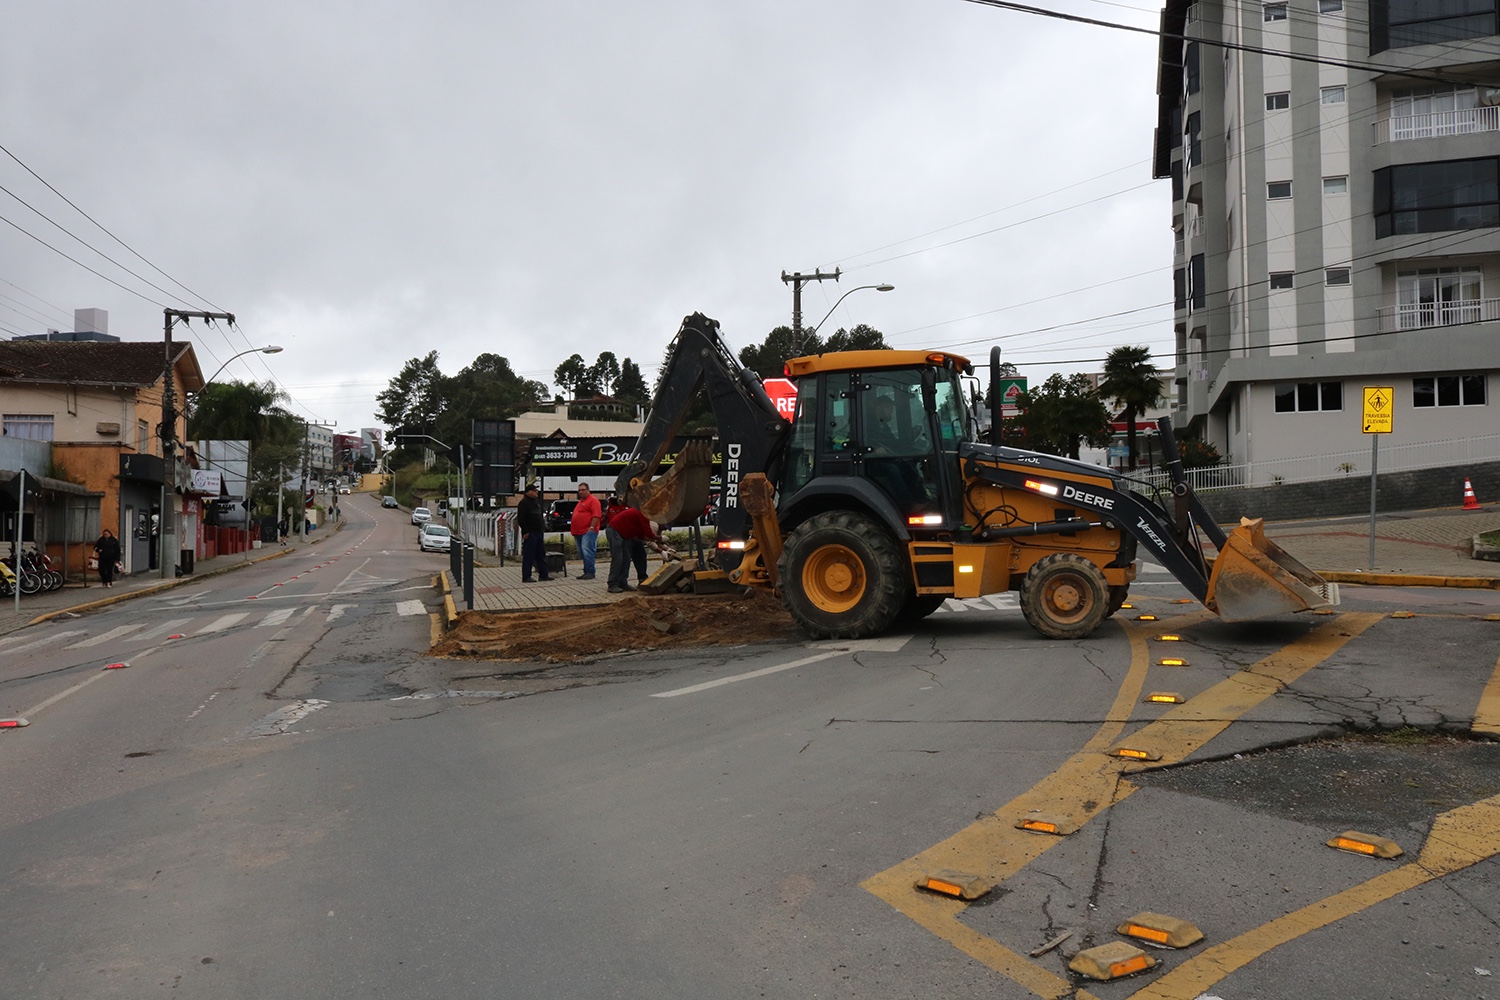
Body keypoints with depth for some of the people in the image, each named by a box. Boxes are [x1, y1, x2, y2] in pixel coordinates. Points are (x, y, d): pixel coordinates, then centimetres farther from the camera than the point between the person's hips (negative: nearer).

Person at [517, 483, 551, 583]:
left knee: (541, 555, 11)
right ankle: (526, 577, -3)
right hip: (530, 533, -9)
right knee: (528, 556, -6)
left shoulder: (537, 501, 16)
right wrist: (525, 532, -19)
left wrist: (543, 524, 16)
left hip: (538, 532, 9)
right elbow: (520, 518, -17)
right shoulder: (524, 503, -12)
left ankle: (543, 575, 16)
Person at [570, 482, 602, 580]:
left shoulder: (593, 500, -5)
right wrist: (574, 531, 25)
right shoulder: (580, 501, 25)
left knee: (587, 551, -16)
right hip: (578, 532, 10)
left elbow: (596, 515, -16)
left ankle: (590, 572, -15)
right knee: (582, 553, 9)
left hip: (588, 531, -10)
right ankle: (586, 572, 14)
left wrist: (592, 527, -23)